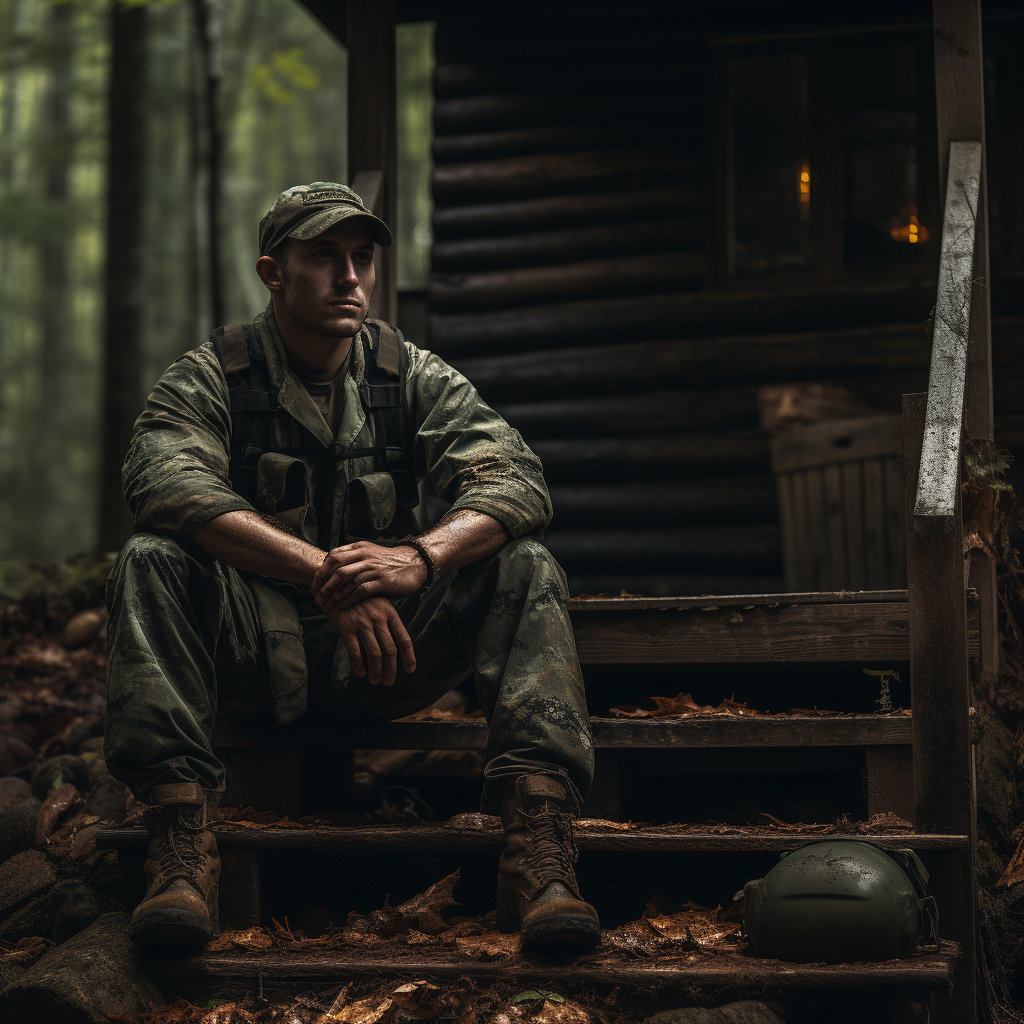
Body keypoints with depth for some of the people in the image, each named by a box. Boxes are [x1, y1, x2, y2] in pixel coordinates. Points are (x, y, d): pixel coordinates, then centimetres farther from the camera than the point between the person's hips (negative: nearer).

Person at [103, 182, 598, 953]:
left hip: (385, 660, 2)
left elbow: (519, 483, -11)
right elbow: (166, 486, -24)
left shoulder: (414, 377, 4)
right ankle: (181, 844, -35)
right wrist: (323, 572, -36)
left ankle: (537, 837, -34)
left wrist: (420, 558, -34)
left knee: (527, 570, -20)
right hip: (251, 652, -1)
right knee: (152, 562, -28)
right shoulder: (209, 378, -2)